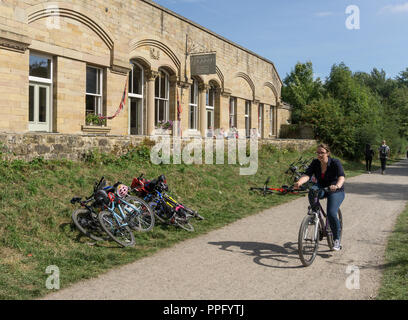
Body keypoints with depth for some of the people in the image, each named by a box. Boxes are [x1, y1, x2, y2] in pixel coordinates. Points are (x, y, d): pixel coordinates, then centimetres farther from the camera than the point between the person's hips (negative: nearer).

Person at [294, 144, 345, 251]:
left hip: (336, 191, -3)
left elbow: (342, 176, -36)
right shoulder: (315, 163, -10)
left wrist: (337, 186, -59)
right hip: (321, 187, 4)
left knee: (331, 213, -22)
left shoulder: (335, 162, -21)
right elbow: (307, 175, -24)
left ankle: (337, 239, -2)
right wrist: (299, 182, -46)